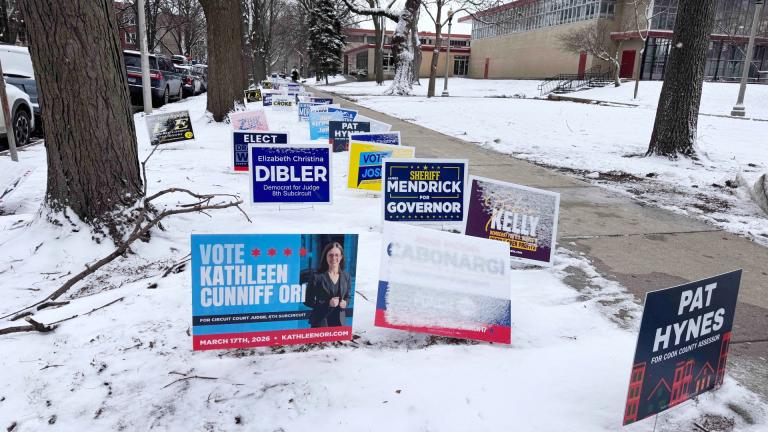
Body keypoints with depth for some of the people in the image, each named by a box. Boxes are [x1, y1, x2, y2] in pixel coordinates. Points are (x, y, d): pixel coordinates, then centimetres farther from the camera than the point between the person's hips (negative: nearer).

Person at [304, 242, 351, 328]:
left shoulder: (346, 277, 7)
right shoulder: (317, 277, -6)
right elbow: (308, 301, -4)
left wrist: (345, 303, -4)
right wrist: (327, 303, -16)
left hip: (339, 321, 4)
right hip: (320, 321, -3)